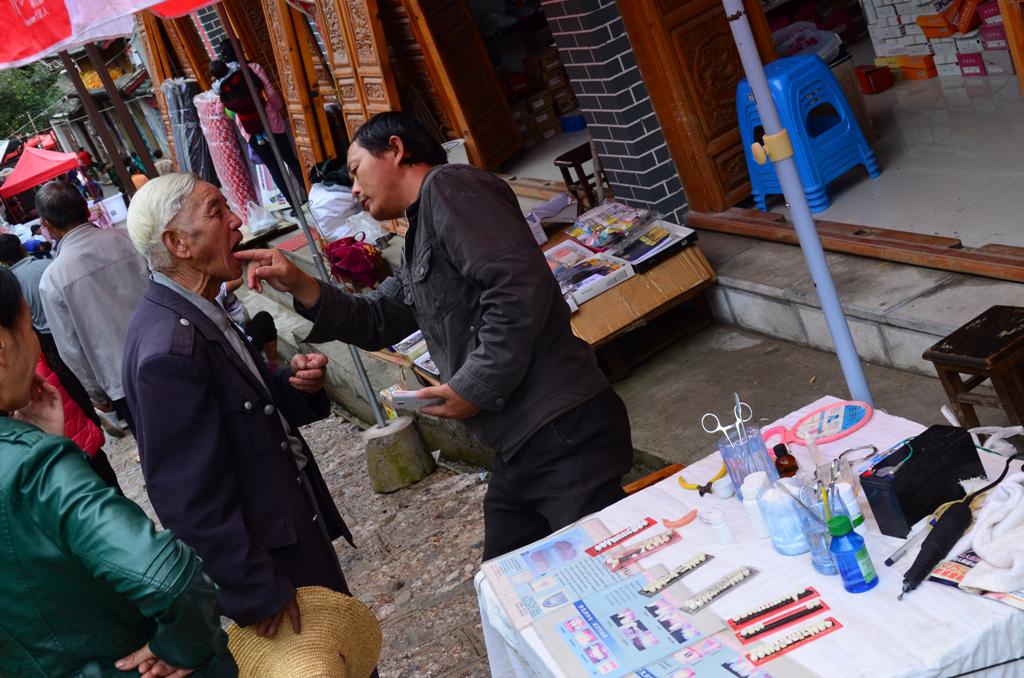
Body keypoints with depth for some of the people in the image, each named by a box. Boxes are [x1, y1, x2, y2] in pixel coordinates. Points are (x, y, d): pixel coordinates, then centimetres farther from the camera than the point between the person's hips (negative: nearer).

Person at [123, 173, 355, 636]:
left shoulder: (195, 316, 3)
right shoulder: (169, 348, -27)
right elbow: (190, 499, -26)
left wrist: (293, 384, -5)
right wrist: (260, 596, -21)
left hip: (297, 527, 9)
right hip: (269, 559, -9)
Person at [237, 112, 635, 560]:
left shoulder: (448, 187, -8)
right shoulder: (421, 239, 23)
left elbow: (519, 285, -21)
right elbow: (376, 321, 24)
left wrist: (475, 386, -15)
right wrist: (301, 286, 9)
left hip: (563, 436, -11)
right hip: (518, 448, 11)